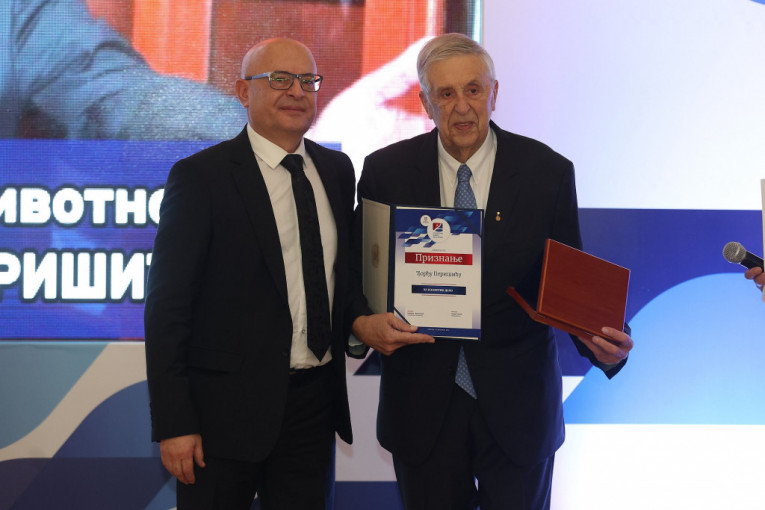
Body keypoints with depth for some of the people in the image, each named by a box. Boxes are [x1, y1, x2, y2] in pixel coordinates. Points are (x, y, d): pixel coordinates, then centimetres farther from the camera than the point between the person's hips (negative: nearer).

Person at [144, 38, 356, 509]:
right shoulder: (200, 176, -9)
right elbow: (167, 307, -11)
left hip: (315, 401, 5)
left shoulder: (338, 170, 9)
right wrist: (173, 424, -15)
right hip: (227, 407, -5)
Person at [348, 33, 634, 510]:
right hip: (422, 406, 1)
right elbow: (359, 272, 2)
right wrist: (363, 322, -20)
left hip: (517, 403, 0)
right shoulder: (386, 171, -3)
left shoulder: (548, 172, -5)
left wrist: (602, 340, -22)